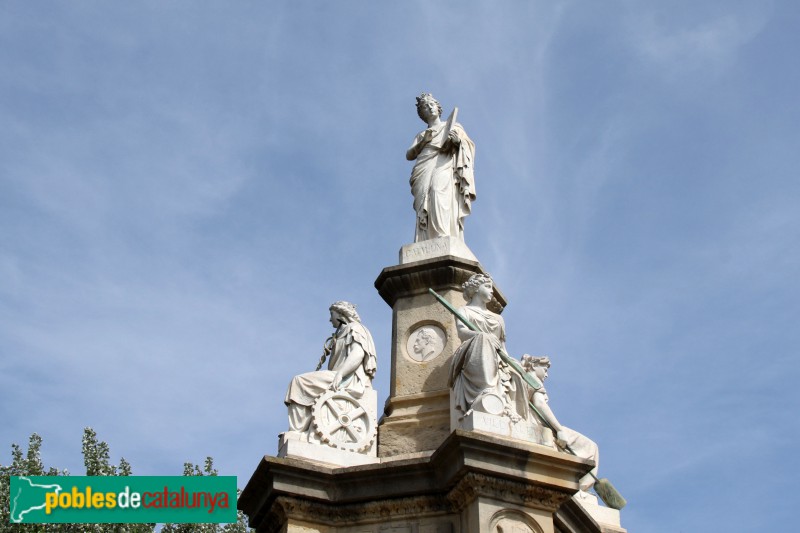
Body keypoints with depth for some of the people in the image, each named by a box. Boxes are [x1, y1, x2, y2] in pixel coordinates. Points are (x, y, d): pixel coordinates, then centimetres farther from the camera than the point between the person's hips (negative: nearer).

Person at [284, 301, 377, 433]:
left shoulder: (354, 328, 2)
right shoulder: (343, 333, 31)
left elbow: (358, 354, -16)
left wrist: (339, 373, -28)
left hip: (350, 380, -10)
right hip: (344, 380, 10)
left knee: (299, 382, -16)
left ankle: (297, 431, -23)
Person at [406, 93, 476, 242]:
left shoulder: (453, 126, 25)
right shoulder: (421, 135, 31)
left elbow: (469, 145, 12)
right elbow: (409, 155, 18)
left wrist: (457, 141, -10)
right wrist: (424, 141, 2)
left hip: (444, 167, -3)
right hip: (425, 174, 3)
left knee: (439, 193, -33)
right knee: (425, 208, -20)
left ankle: (445, 239, -49)